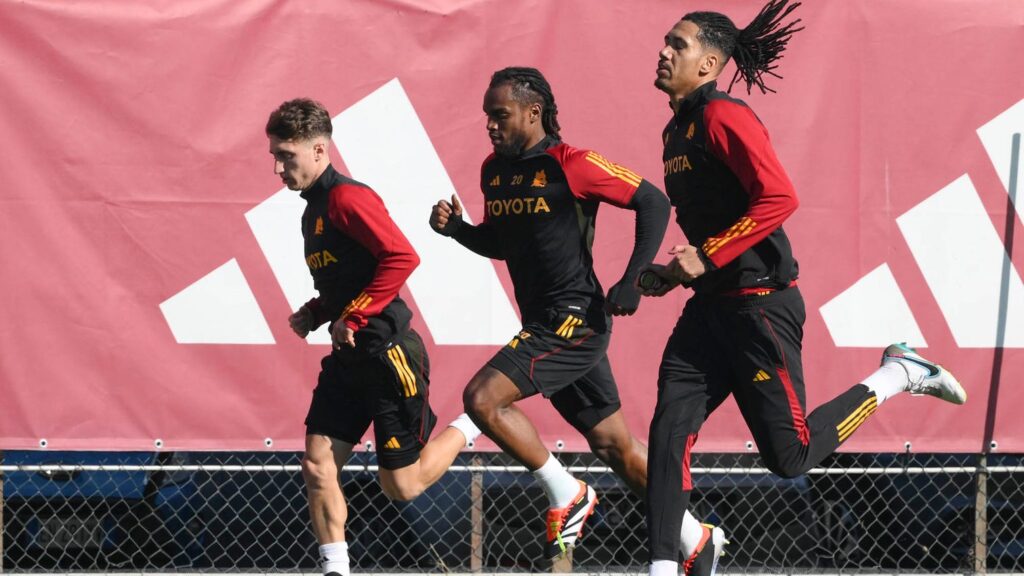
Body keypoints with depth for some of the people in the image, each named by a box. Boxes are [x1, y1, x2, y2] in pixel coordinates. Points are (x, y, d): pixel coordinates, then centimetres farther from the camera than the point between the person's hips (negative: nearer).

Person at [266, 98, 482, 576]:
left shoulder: (346, 198, -15)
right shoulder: (314, 207, 15)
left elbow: (402, 256, -24)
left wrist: (353, 317, -21)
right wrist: (314, 314, 8)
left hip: (388, 353, -9)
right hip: (348, 358, 9)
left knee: (402, 486, -1)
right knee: (317, 467, -3)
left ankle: (468, 428, 23)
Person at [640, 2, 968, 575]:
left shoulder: (723, 116, -13)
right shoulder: (677, 129, 15)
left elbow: (779, 198, -23)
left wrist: (707, 257, -22)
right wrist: (677, 270, 11)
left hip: (760, 305, -8)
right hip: (711, 307, 8)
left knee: (790, 455, -5)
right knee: (669, 432, -5)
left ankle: (898, 375, 12)